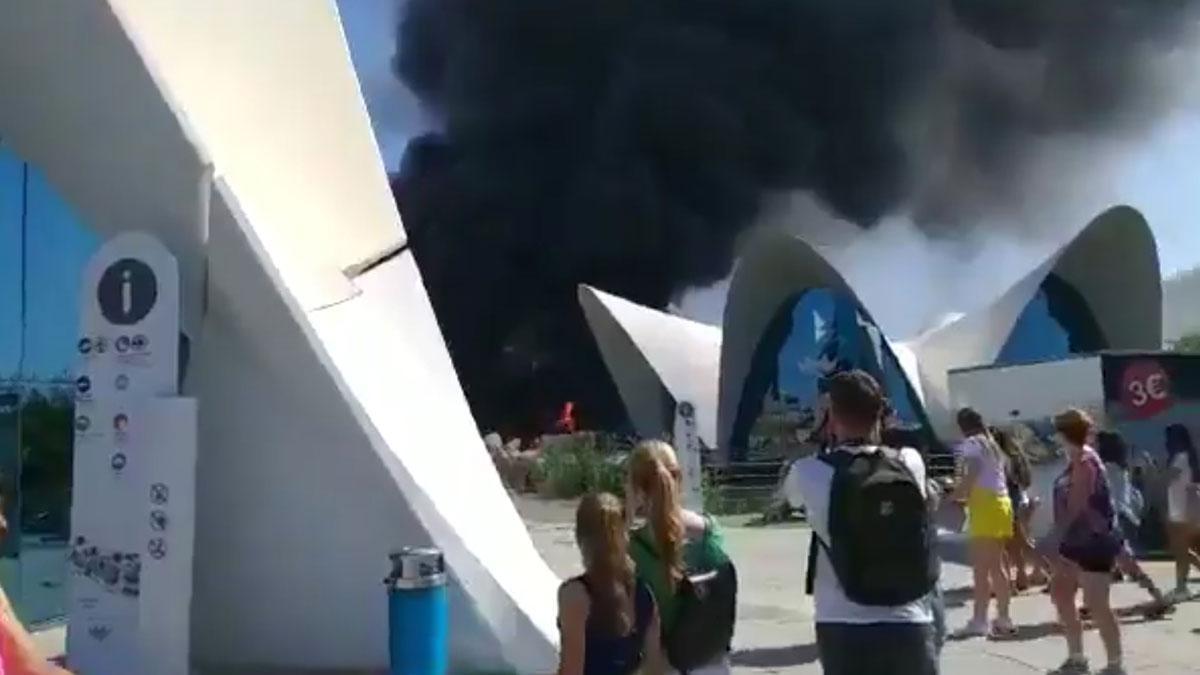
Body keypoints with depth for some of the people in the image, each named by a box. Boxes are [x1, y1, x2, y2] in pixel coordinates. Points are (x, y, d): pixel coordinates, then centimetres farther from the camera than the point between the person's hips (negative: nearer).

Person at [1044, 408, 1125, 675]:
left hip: (1094, 542, -10)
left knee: (1097, 605, -6)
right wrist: (1059, 538, 16)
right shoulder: (1076, 460, 11)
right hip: (1076, 541, 10)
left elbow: (1076, 506, -22)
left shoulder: (1084, 461, -18)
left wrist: (1056, 538, -18)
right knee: (1061, 593, 14)